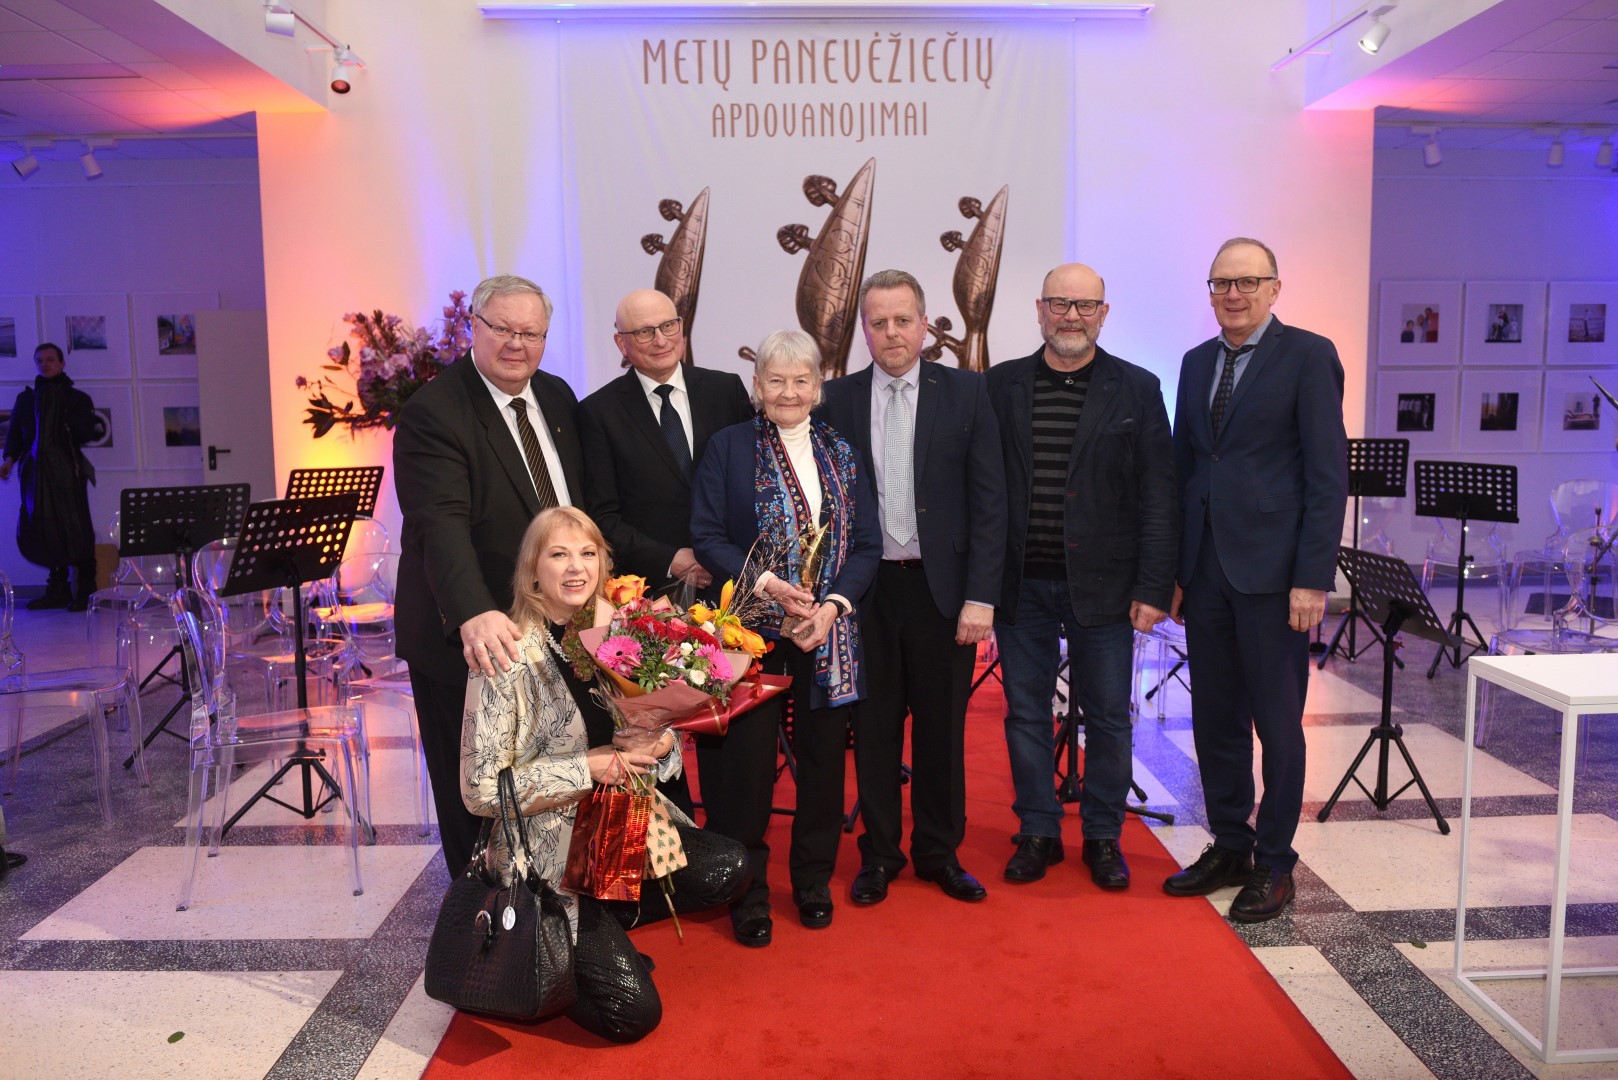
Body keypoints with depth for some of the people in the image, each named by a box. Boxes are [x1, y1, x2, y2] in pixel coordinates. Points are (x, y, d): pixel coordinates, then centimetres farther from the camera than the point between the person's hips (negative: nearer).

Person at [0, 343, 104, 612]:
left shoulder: (78, 399, 10)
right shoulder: (25, 399, 18)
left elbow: (90, 432, 5)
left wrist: (96, 428, -18)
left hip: (67, 471, -3)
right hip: (36, 472, 4)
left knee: (74, 530, -8)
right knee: (38, 530, 2)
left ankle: (84, 592, -2)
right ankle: (57, 590, 12)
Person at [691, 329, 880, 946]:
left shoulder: (842, 454, 10)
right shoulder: (728, 448, 1)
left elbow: (868, 544, 6)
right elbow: (706, 536, -5)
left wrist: (833, 605, -9)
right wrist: (765, 584, -18)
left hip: (828, 635, 3)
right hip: (751, 633, -3)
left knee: (822, 759, 9)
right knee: (746, 762, -1)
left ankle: (813, 881, 29)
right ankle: (747, 893, 17)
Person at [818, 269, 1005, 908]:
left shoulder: (966, 393, 0)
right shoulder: (838, 400, 3)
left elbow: (988, 500, -3)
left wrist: (981, 595, -8)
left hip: (943, 587, 0)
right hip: (866, 590, 1)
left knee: (942, 728, 10)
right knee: (874, 728, 10)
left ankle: (939, 852, 28)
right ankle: (879, 853, 26)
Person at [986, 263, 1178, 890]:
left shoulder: (1137, 390, 2)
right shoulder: (1002, 386, 6)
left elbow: (1159, 497, -2)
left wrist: (1154, 587, -8)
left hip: (1102, 584, -1)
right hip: (1021, 584, 2)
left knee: (1108, 716, 8)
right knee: (1025, 713, 10)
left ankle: (1103, 837, 25)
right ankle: (1038, 832, 25)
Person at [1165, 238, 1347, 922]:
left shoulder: (1308, 356, -4)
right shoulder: (1197, 363, 14)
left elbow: (1329, 472, -9)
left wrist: (1313, 578, -15)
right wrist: (1174, 571, 10)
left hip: (1271, 570, -6)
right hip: (1204, 566, 6)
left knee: (1277, 723, 5)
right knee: (1215, 718, 13)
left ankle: (1273, 865, 18)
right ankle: (1228, 847, 27)